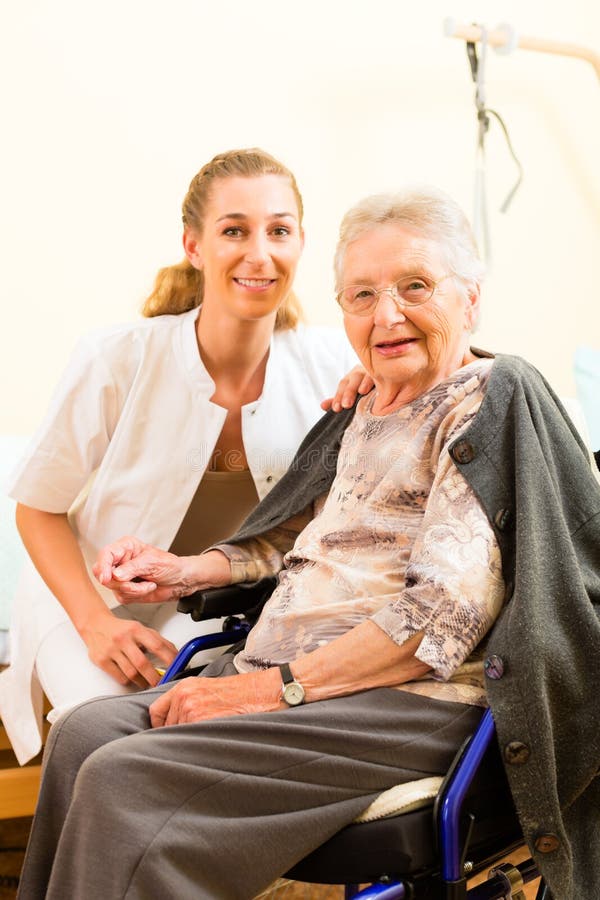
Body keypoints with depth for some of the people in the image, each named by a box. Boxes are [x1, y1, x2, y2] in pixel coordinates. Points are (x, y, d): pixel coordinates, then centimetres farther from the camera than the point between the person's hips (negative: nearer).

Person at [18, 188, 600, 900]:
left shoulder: (491, 398, -8)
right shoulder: (367, 411, 19)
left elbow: (446, 616, -19)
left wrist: (277, 686, -20)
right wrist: (186, 571, 15)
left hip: (408, 699, -8)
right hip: (283, 674, 9)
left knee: (122, 780, -22)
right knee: (84, 732, -9)